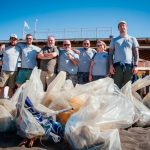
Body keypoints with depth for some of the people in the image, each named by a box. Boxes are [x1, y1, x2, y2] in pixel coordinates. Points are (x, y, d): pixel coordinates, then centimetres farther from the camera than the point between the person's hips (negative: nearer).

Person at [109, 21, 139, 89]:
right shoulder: (114, 40, 18)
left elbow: (136, 54, 10)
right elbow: (110, 54, 12)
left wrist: (135, 65, -3)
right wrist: (111, 65, -2)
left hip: (129, 66, 0)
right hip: (117, 65, 0)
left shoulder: (132, 39, 16)